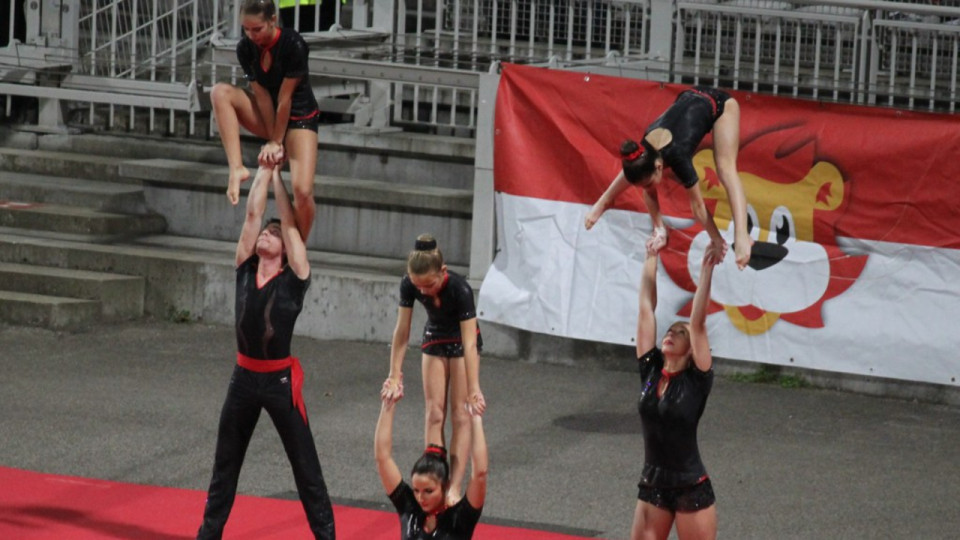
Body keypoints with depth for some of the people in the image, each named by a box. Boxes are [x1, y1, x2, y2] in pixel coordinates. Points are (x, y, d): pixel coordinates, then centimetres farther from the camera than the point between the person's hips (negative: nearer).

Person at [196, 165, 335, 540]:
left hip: (280, 380, -4)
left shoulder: (294, 278, -5)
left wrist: (278, 173, -1)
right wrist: (264, 168, 4)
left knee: (305, 466, 3)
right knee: (225, 463, 14)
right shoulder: (245, 269, 4)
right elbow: (253, 214, 2)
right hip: (244, 378, 4)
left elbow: (290, 222, -7)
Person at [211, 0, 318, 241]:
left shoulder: (293, 45, -24)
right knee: (220, 92, -21)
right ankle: (237, 168, -27)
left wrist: (276, 142, -15)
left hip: (299, 118, -5)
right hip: (268, 116, 5)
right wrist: (272, 139, -13)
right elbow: (262, 95, -10)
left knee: (303, 190, -22)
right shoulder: (246, 48, -10)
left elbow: (285, 97, -20)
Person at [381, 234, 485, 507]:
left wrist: (474, 389, -39)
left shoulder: (460, 289, -37)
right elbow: (402, 331, -19)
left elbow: (469, 342, -37)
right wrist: (395, 376, -19)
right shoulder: (409, 286, -27)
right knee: (434, 413, 0)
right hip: (434, 340, 4)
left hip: (462, 341, -4)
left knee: (460, 414, -6)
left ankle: (455, 487, -8)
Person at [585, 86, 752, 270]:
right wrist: (659, 228, -2)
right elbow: (649, 193, -5)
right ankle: (605, 201, 27)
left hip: (718, 103, -7)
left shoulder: (677, 156, -40)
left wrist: (717, 240, -22)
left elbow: (697, 204, -30)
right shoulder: (644, 154, -24)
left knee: (726, 171, -25)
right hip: (688, 98, 7)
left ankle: (741, 236, -35)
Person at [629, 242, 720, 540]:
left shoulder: (696, 380, -9)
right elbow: (646, 309, 3)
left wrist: (707, 269, -19)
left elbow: (698, 322, -17)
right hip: (652, 486, 5)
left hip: (691, 490, -5)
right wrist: (651, 258, 4)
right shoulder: (650, 370, 1)